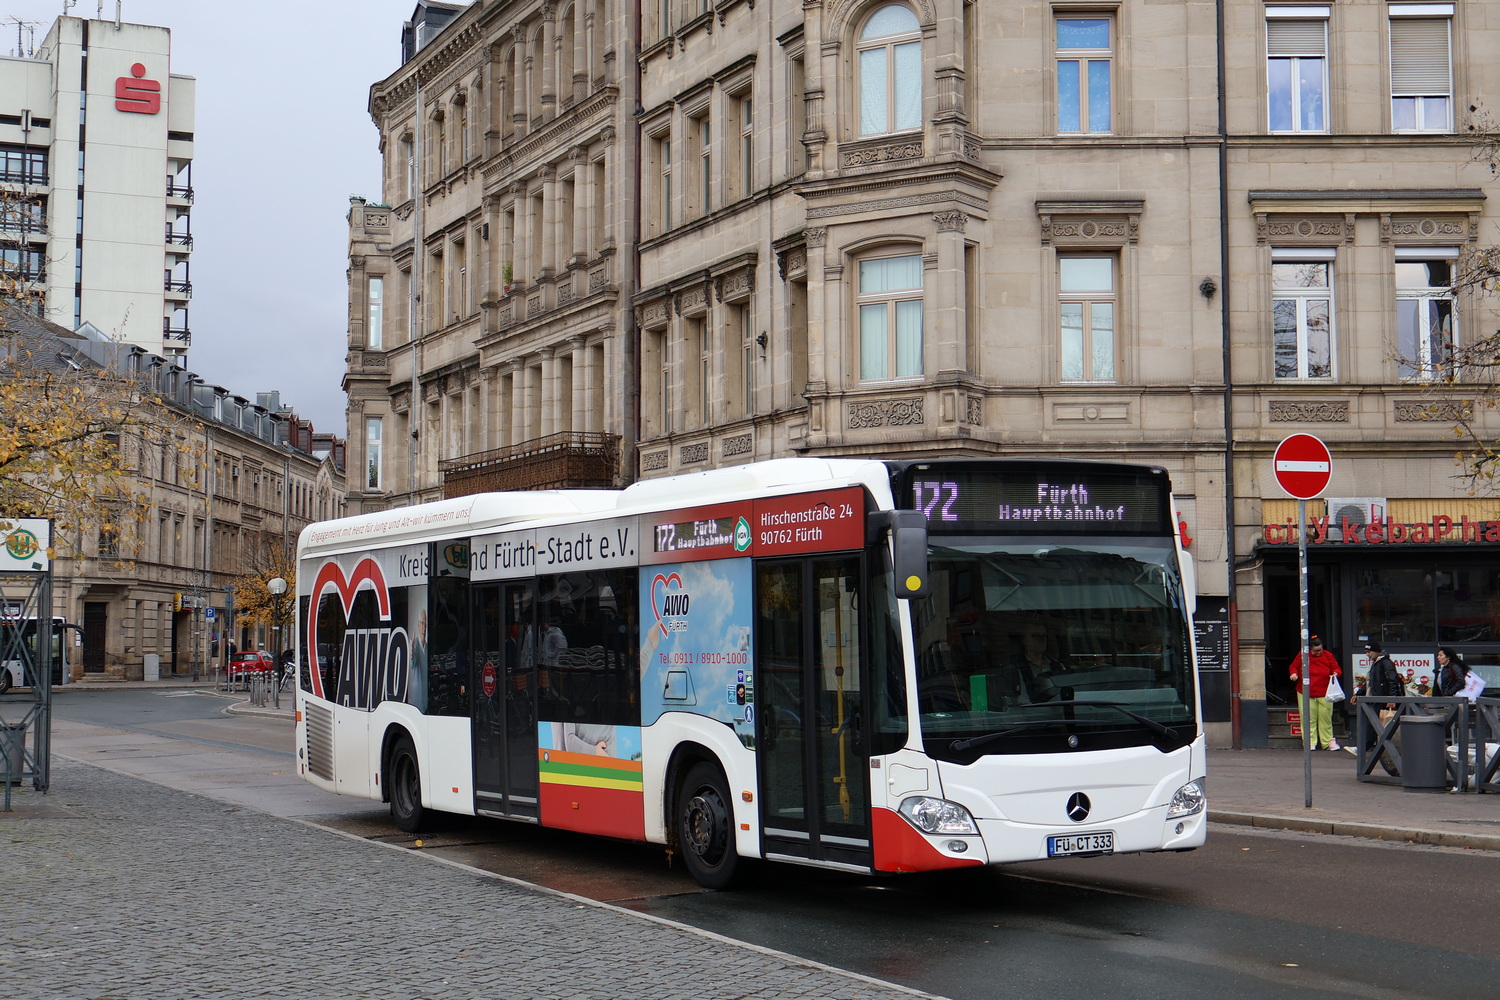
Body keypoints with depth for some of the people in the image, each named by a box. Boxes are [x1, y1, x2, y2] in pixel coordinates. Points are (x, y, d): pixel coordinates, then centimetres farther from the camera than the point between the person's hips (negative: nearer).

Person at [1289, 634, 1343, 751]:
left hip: (1324, 693, 0)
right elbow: (1294, 666, 13)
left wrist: (1336, 673, -18)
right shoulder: (1302, 655, 2)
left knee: (1325, 718, 2)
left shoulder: (1328, 656, 3)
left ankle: (1328, 742, 11)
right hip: (1306, 693, 0)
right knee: (1308, 719, -1)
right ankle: (1310, 742, 5)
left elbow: (1337, 668, 5)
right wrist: (1294, 673, -9)